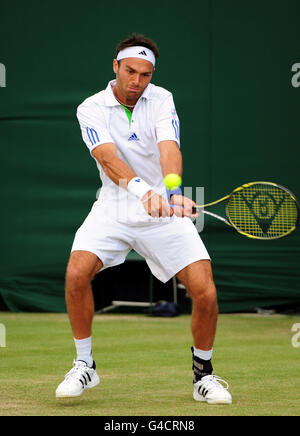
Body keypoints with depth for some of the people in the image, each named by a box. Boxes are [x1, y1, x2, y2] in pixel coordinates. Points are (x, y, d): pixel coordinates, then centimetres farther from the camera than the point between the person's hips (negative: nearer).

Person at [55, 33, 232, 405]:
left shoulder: (161, 100, -3)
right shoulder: (91, 109, -8)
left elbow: (169, 148, -20)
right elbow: (108, 158, -25)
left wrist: (173, 191, -41)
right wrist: (142, 189, -44)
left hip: (165, 211, 1)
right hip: (114, 208, 0)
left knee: (206, 293, -13)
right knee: (76, 273, -24)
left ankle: (203, 374, 12)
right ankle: (84, 365, -2)